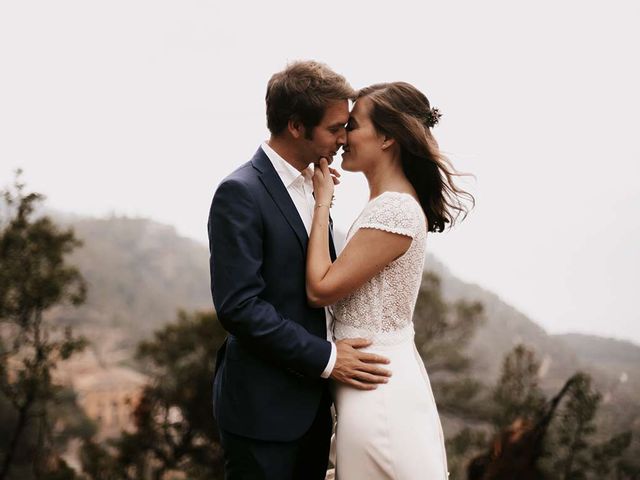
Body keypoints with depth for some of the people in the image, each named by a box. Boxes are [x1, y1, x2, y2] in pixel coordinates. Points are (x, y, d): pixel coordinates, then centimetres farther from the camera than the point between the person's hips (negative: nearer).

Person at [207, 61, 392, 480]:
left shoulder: (310, 185, 9)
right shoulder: (240, 193, -17)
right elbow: (238, 305, -23)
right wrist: (325, 358, -20)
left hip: (312, 401, 8)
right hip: (265, 407, -8)